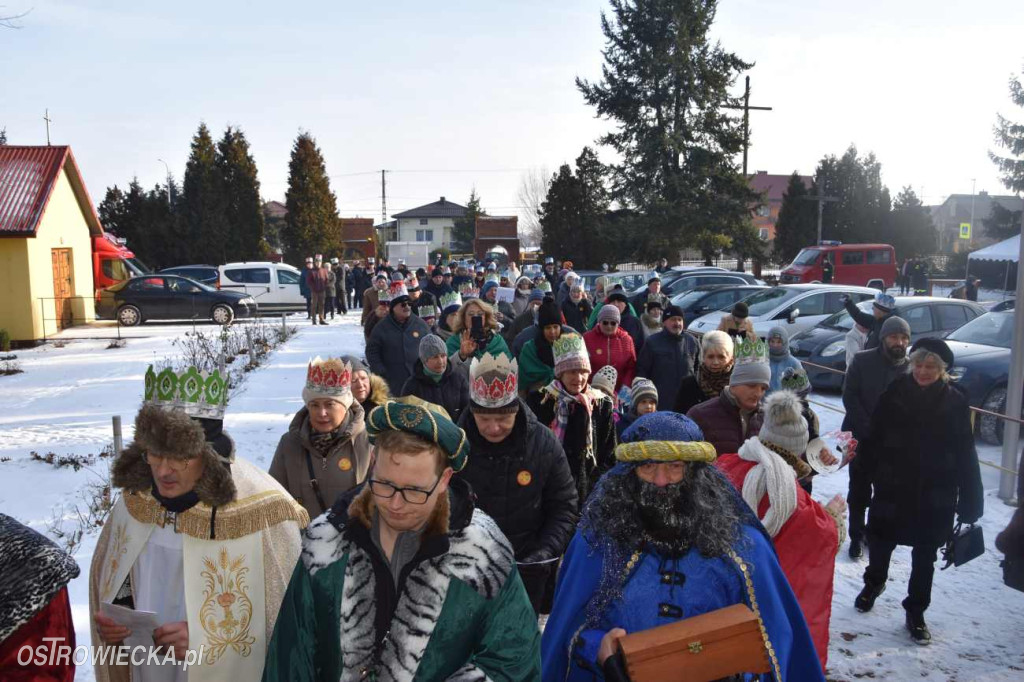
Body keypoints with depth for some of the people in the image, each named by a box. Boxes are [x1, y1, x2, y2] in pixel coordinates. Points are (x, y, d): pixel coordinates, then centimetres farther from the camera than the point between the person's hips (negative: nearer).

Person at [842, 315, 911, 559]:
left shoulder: (911, 369, -2)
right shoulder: (863, 361, -7)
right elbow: (849, 397, -9)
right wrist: (868, 429, -16)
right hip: (860, 438, -2)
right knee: (859, 491, 6)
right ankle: (857, 536, 17)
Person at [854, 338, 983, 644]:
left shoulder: (955, 401, -9)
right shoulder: (895, 392, -8)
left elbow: (965, 455, -7)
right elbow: (875, 436, -3)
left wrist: (970, 500, -7)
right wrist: (870, 470, -9)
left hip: (935, 495, -1)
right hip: (892, 488, 1)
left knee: (924, 556, 11)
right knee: (881, 540, 16)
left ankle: (916, 612, 29)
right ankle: (874, 583, 45)